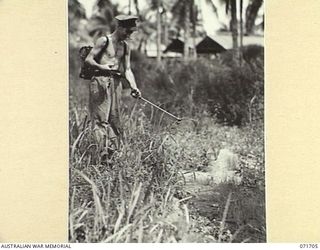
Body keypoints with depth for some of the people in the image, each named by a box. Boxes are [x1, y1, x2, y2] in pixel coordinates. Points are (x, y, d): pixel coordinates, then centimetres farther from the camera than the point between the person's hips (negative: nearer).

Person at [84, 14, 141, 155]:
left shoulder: (125, 47, 18)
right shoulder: (104, 41, 0)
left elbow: (127, 69, 13)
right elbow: (88, 60, -4)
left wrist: (133, 87, -2)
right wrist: (101, 67, -23)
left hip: (116, 82, 6)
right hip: (100, 80, -6)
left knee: (115, 118, 3)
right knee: (101, 117, -12)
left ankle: (113, 151, 6)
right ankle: (104, 150, -18)